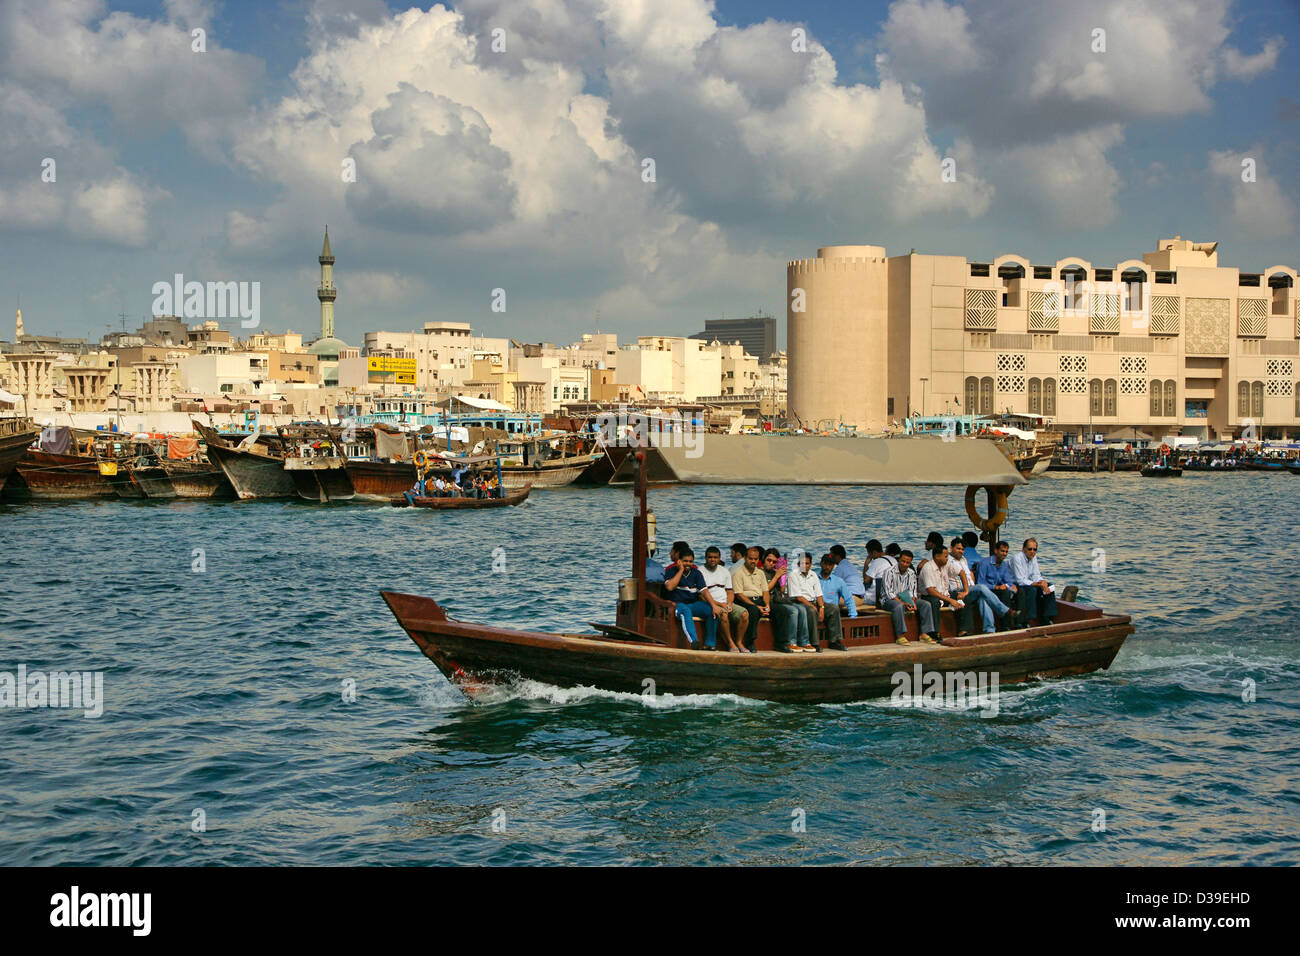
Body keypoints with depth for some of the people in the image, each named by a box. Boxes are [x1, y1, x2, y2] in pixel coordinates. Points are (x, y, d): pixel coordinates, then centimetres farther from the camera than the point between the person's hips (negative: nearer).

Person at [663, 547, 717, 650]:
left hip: (694, 604, 4)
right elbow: (670, 587, -19)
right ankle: (694, 640, -54)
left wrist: (714, 605, -19)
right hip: (678, 604, -4)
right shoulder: (671, 571, 0)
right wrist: (681, 570, -13)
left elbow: (704, 590, -3)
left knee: (711, 610, -23)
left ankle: (709, 644, -21)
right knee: (685, 610, -38)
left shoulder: (696, 573, 8)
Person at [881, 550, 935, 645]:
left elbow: (912, 591, 6)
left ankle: (924, 633, -16)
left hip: (905, 599, 6)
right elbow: (889, 593, -17)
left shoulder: (911, 574, 8)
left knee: (926, 604, -12)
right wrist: (903, 604, -25)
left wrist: (913, 602, -16)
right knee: (898, 606, -40)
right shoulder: (889, 572, -12)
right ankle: (900, 636, -40)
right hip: (889, 600, -6)